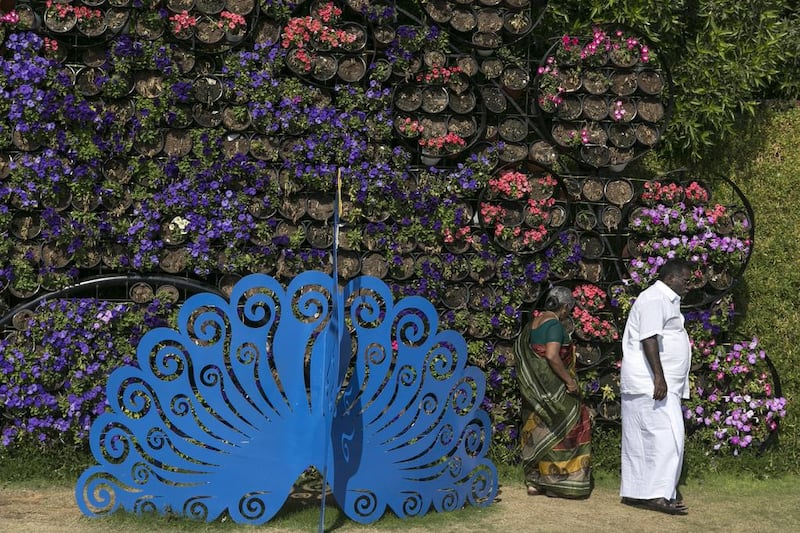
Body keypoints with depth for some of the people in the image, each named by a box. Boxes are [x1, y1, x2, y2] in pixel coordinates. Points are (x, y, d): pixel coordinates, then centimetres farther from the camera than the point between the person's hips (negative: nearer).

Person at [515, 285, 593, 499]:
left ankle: (534, 481, 15)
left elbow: (524, 354, 15)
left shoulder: (535, 321, 12)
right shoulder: (554, 323, -14)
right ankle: (560, 481, 2)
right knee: (559, 431, 0)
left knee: (537, 431, 12)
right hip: (552, 388, -9)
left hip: (534, 388, 9)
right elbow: (552, 355, -26)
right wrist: (569, 380, -19)